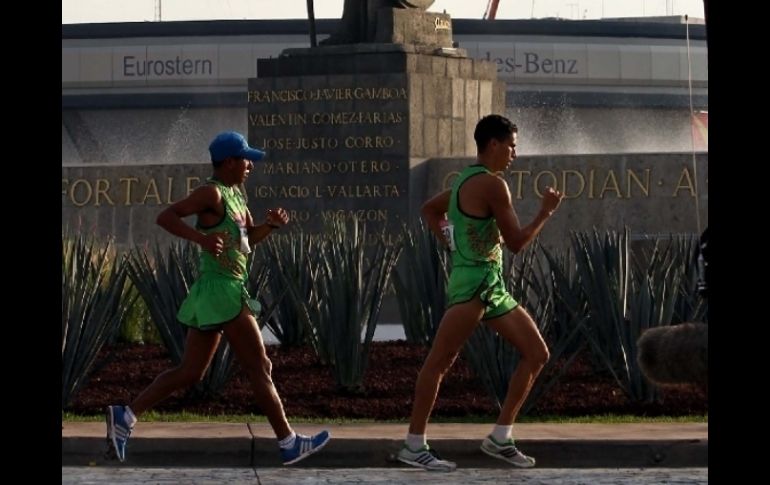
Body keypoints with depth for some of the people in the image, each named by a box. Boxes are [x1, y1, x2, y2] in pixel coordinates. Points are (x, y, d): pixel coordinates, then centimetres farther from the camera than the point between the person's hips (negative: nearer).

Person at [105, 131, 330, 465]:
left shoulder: (234, 194, 15)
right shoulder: (212, 193, -13)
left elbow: (250, 237, 23)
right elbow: (166, 217, -19)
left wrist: (271, 224, 3)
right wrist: (201, 237, -31)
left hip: (211, 297, 10)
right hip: (222, 291, -10)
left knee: (190, 373, 10)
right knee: (260, 368, -2)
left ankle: (125, 416, 5)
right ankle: (288, 443, 3)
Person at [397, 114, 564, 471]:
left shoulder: (468, 181, 16)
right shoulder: (492, 184, -13)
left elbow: (430, 210, 29)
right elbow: (516, 242, -12)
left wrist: (450, 241, 19)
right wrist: (546, 211, 0)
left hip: (494, 287, 11)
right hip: (473, 282, -11)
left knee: (537, 354, 9)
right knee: (440, 360, -11)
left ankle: (500, 438, 11)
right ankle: (414, 445, -12)